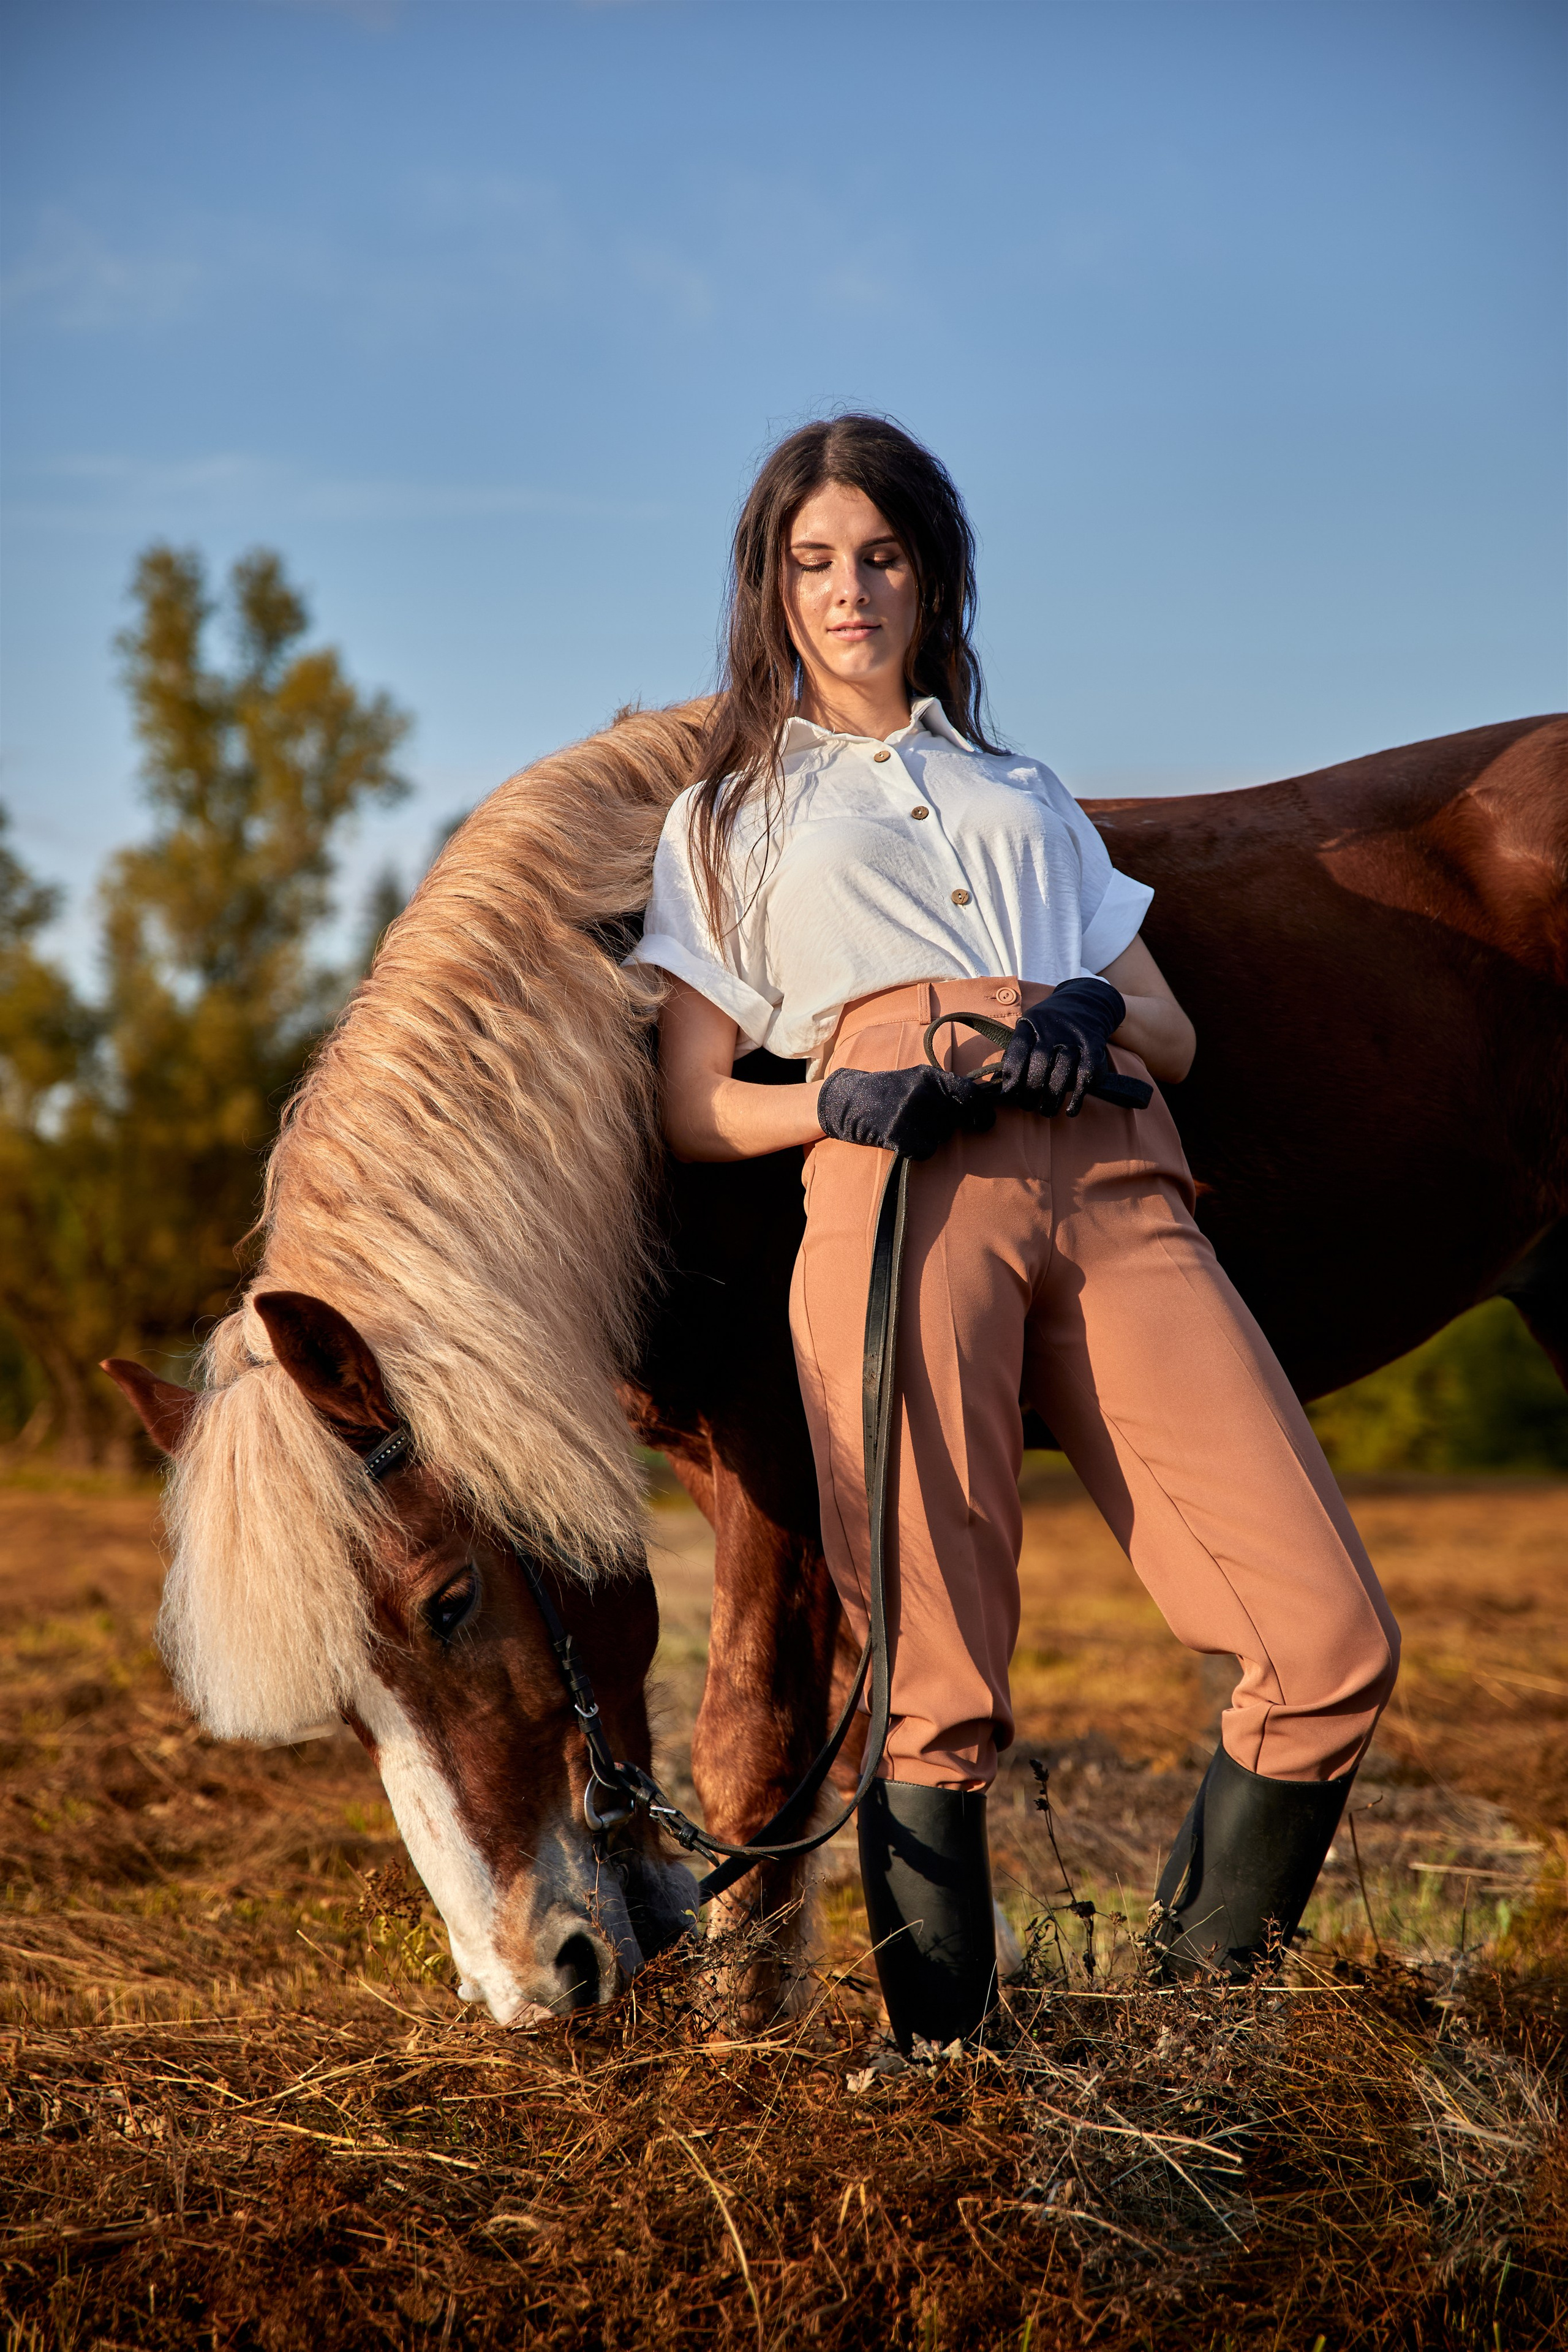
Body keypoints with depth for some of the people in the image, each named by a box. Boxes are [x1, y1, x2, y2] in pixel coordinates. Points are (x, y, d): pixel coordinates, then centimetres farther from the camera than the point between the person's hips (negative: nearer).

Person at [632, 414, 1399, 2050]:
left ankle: (1200, 1994, 6)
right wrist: (837, 1099, -6)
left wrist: (1094, 1014, 1)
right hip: (903, 1177, -2)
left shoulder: (1028, 796, 34)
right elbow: (694, 1111, 16)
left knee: (1333, 1643, -12)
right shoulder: (727, 818, 26)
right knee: (934, 1687, -14)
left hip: (1114, 1184, 2)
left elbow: (1174, 1033, 26)